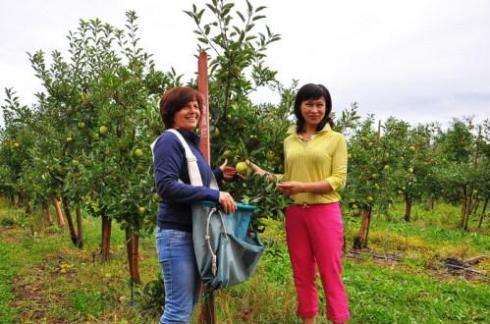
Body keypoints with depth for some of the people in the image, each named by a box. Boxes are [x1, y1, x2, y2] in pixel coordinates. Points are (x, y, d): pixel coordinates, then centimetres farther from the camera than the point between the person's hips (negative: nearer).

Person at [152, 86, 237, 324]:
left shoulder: (190, 141, 16)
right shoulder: (170, 140, -11)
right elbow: (166, 186, -23)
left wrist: (218, 174, 17)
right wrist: (214, 195, -24)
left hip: (194, 232, 9)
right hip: (177, 233, -9)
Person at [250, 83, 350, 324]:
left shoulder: (336, 139, -1)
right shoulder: (290, 140, 11)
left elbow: (338, 180, -8)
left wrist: (303, 187, -19)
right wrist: (264, 174, 2)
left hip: (325, 212, -4)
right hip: (295, 213, 4)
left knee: (330, 274, 2)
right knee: (302, 275, 13)